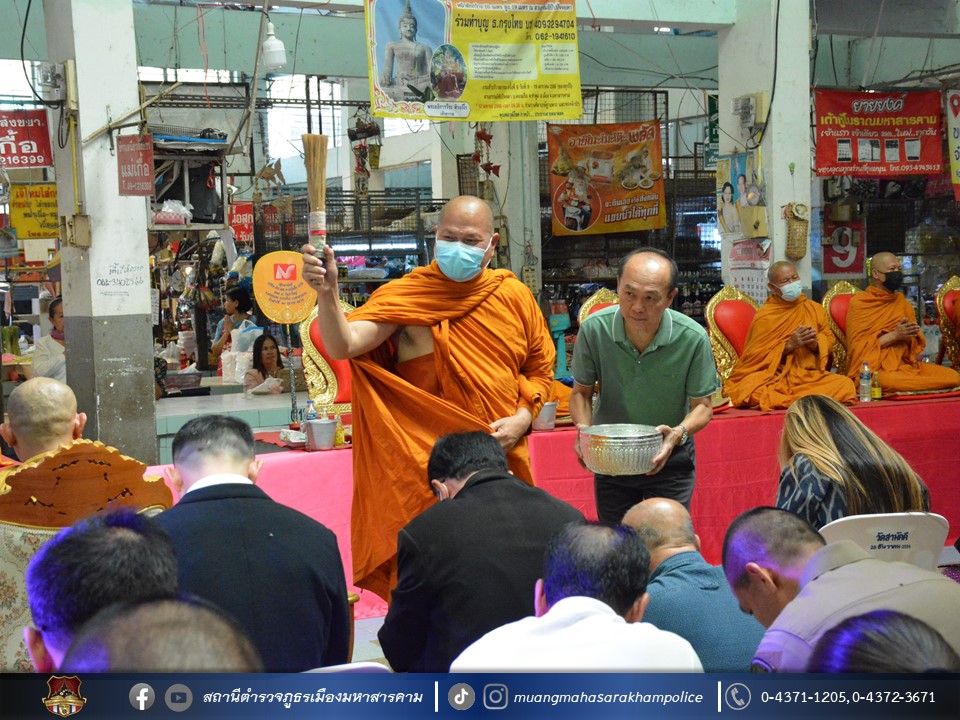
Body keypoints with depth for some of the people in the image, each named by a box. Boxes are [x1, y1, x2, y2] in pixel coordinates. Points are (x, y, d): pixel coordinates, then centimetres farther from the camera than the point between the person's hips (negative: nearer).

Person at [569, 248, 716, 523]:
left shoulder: (693, 338, -20)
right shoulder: (594, 329, -17)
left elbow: (703, 405, -8)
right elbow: (581, 392, -2)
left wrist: (679, 433, -28)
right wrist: (584, 429, -21)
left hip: (670, 461, -1)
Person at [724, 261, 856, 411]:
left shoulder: (815, 309, 10)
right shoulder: (764, 316, -2)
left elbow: (828, 339, 12)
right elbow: (757, 357, -4)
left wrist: (815, 343, -11)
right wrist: (789, 346, -16)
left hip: (811, 375, 4)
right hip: (775, 377, -3)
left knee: (846, 384, -25)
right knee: (756, 393, -37)